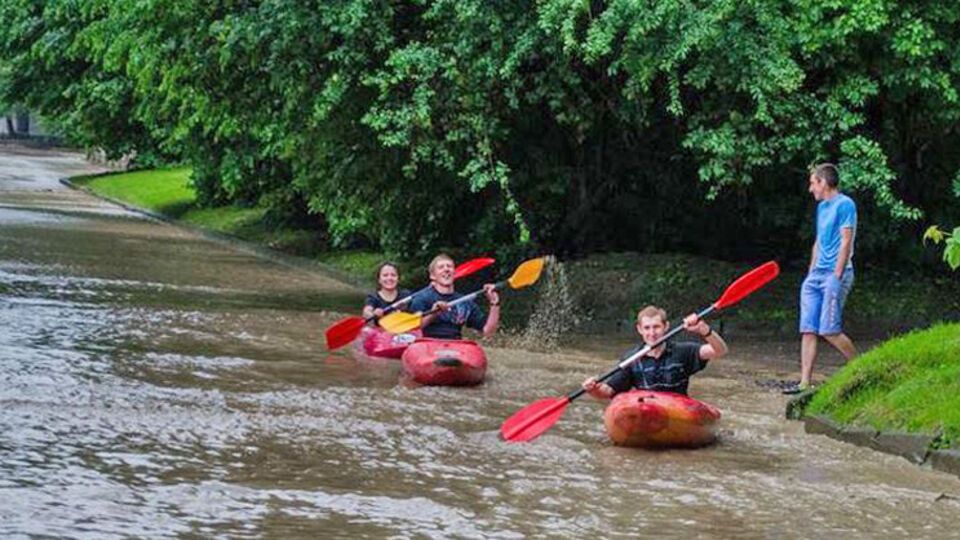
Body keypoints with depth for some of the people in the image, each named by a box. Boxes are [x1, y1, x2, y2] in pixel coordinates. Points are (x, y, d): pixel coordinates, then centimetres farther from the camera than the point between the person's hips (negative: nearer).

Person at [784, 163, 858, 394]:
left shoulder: (845, 205, -8)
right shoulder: (822, 207, 19)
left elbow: (846, 242, -13)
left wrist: (837, 276, -17)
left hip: (835, 273, -9)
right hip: (816, 274, 9)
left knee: (829, 330, -12)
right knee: (808, 330, 1)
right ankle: (805, 382, -1)